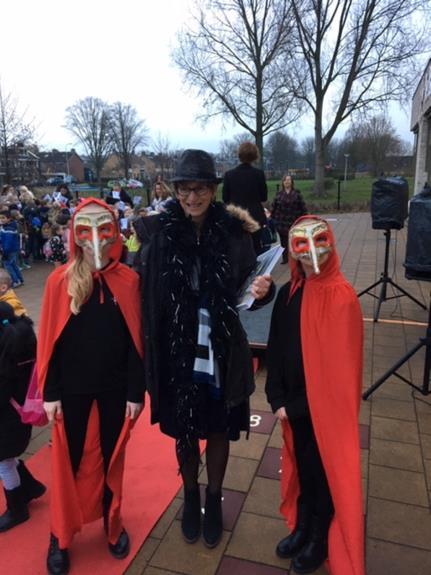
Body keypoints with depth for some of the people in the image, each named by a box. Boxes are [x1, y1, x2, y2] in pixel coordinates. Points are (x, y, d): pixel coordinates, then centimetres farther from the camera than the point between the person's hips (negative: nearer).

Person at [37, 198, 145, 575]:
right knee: (68, 462, 12)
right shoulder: (60, 280, -6)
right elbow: (49, 339, -4)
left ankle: (113, 523, 37)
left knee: (113, 459, 16)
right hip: (71, 389, 0)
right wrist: (49, 392, -5)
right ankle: (60, 535, 33)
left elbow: (136, 339, -5)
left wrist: (136, 391, -5)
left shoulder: (129, 280, -6)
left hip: (115, 389, 1)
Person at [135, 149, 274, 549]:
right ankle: (190, 497, 48)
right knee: (183, 431, 19)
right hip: (175, 353, 0)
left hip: (220, 353, 0)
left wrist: (262, 290, -23)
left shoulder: (234, 232, -8)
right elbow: (140, 290, -10)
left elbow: (246, 289, -1)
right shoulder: (157, 231, -9)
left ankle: (214, 500, 46)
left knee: (218, 430, 18)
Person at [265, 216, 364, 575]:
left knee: (322, 469, 12)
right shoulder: (288, 294, -1)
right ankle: (302, 527, 43)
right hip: (293, 403, 5)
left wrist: (296, 407, -15)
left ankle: (320, 539, 36)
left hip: (326, 406, -5)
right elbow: (276, 349, 2)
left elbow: (338, 365, -18)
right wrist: (277, 398, -7)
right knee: (301, 464, 21)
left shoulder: (342, 298, -18)